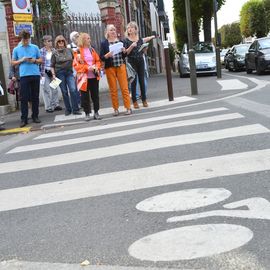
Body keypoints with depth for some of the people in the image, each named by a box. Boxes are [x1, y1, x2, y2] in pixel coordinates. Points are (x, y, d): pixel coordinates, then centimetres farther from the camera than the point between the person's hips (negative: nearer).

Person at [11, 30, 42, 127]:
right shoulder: (16, 49, 8)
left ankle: (35, 116, 14)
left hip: (35, 74, 1)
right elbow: (13, 63, 10)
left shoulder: (35, 47, 9)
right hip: (24, 76, -1)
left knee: (35, 97, 5)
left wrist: (34, 60, -7)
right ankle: (24, 119, 0)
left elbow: (40, 60, 13)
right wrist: (21, 60, -7)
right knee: (24, 98, -3)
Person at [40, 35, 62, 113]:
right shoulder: (42, 51, -6)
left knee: (55, 89, 5)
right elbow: (40, 62, -9)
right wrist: (42, 74, -14)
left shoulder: (53, 50, 9)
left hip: (53, 72, 4)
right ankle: (48, 107, 4)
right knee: (47, 90, -2)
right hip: (45, 72, -4)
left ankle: (55, 104, 16)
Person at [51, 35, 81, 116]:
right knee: (64, 92, 3)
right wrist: (53, 75, -8)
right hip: (60, 73, -1)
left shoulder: (69, 50, 8)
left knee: (73, 90, -11)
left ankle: (75, 109, -5)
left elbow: (74, 59, 20)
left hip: (69, 72, 1)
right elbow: (52, 66, 3)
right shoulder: (55, 53, 1)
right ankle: (68, 109, 13)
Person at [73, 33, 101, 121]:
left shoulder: (92, 50, 10)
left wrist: (97, 67, -5)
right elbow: (76, 65, -8)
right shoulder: (78, 51, -6)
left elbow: (98, 61, 15)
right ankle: (87, 113, 13)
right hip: (84, 77, -4)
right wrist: (87, 68, -17)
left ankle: (96, 112, 17)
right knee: (85, 96, 3)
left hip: (94, 76, 4)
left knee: (95, 94, 7)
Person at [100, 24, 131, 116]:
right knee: (113, 89, 2)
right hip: (110, 68, -1)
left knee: (124, 87, -1)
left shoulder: (120, 41, 8)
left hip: (121, 66, 1)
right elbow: (101, 57, -1)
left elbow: (124, 55, 12)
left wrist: (124, 51, -9)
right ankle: (116, 109, 11)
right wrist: (107, 55, -19)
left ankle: (128, 107, 4)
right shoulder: (104, 43, 2)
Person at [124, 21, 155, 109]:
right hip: (132, 62, -3)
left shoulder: (140, 39, 10)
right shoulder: (126, 40, -1)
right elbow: (126, 52, -9)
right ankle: (134, 101, 3)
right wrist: (131, 46, -19)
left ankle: (144, 100, 12)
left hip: (140, 61, 3)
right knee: (133, 81, -1)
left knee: (142, 81, 5)